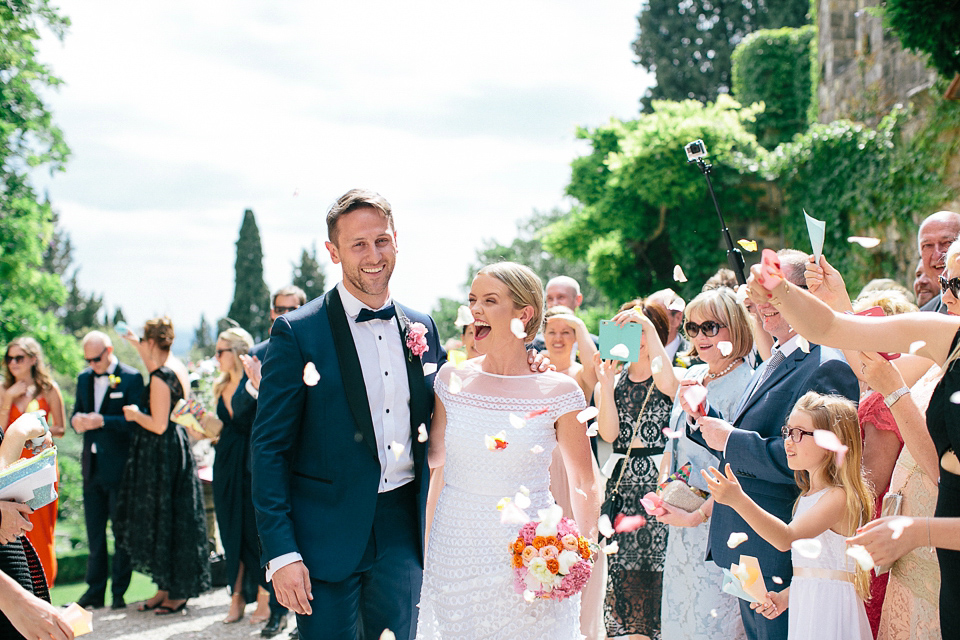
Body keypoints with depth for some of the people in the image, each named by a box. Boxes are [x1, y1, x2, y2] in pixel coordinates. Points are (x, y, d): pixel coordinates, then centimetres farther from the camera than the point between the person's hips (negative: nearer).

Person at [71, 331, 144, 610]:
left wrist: (103, 421, -23)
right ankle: (95, 590, 16)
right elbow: (77, 413, 17)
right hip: (92, 466, 6)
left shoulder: (131, 378, -7)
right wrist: (77, 421, -7)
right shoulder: (84, 378, 13)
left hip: (119, 467, -6)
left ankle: (119, 592, 8)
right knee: (94, 531, 9)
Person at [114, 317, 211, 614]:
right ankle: (167, 587, 21)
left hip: (161, 453, -9)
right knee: (163, 521, 15)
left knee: (165, 521, -1)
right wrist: (138, 346, 37)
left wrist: (135, 414, -6)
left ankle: (178, 593, 7)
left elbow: (158, 425, -22)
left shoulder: (161, 377, -20)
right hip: (174, 448, 9)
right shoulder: (176, 366, 7)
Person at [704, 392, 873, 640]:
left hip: (831, 615, -9)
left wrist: (739, 501, -41)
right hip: (804, 610, 9)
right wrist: (785, 596, 9)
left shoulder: (839, 497, -15)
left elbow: (787, 538, -30)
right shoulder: (808, 496, 15)